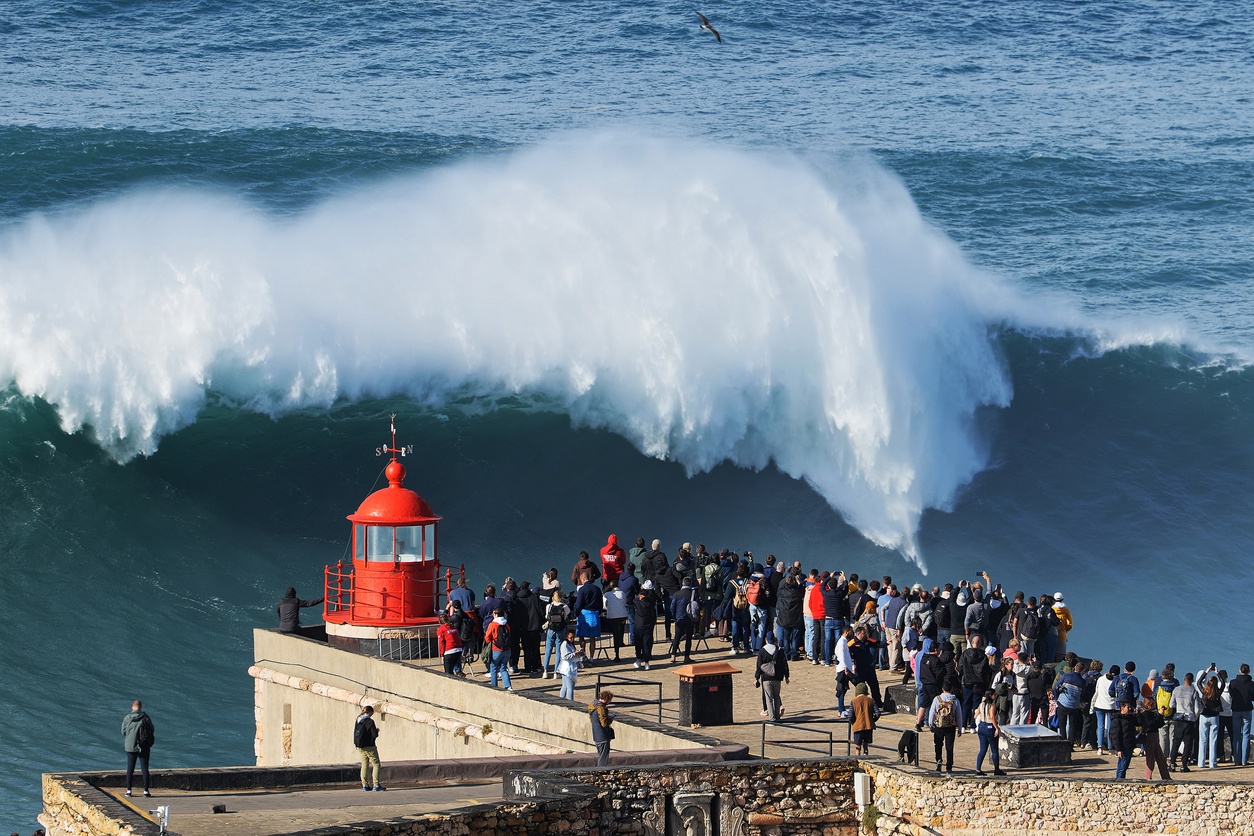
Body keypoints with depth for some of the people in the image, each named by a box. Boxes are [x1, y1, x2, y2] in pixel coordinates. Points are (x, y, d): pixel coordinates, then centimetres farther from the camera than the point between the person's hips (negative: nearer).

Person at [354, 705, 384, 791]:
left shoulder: (358, 721, 6)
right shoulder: (370, 721, -15)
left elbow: (355, 734, 13)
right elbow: (375, 734, -17)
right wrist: (377, 730, 3)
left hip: (360, 747, 7)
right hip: (369, 747, -7)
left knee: (364, 765, 13)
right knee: (376, 764, 0)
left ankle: (365, 785, 12)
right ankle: (376, 785, -7)